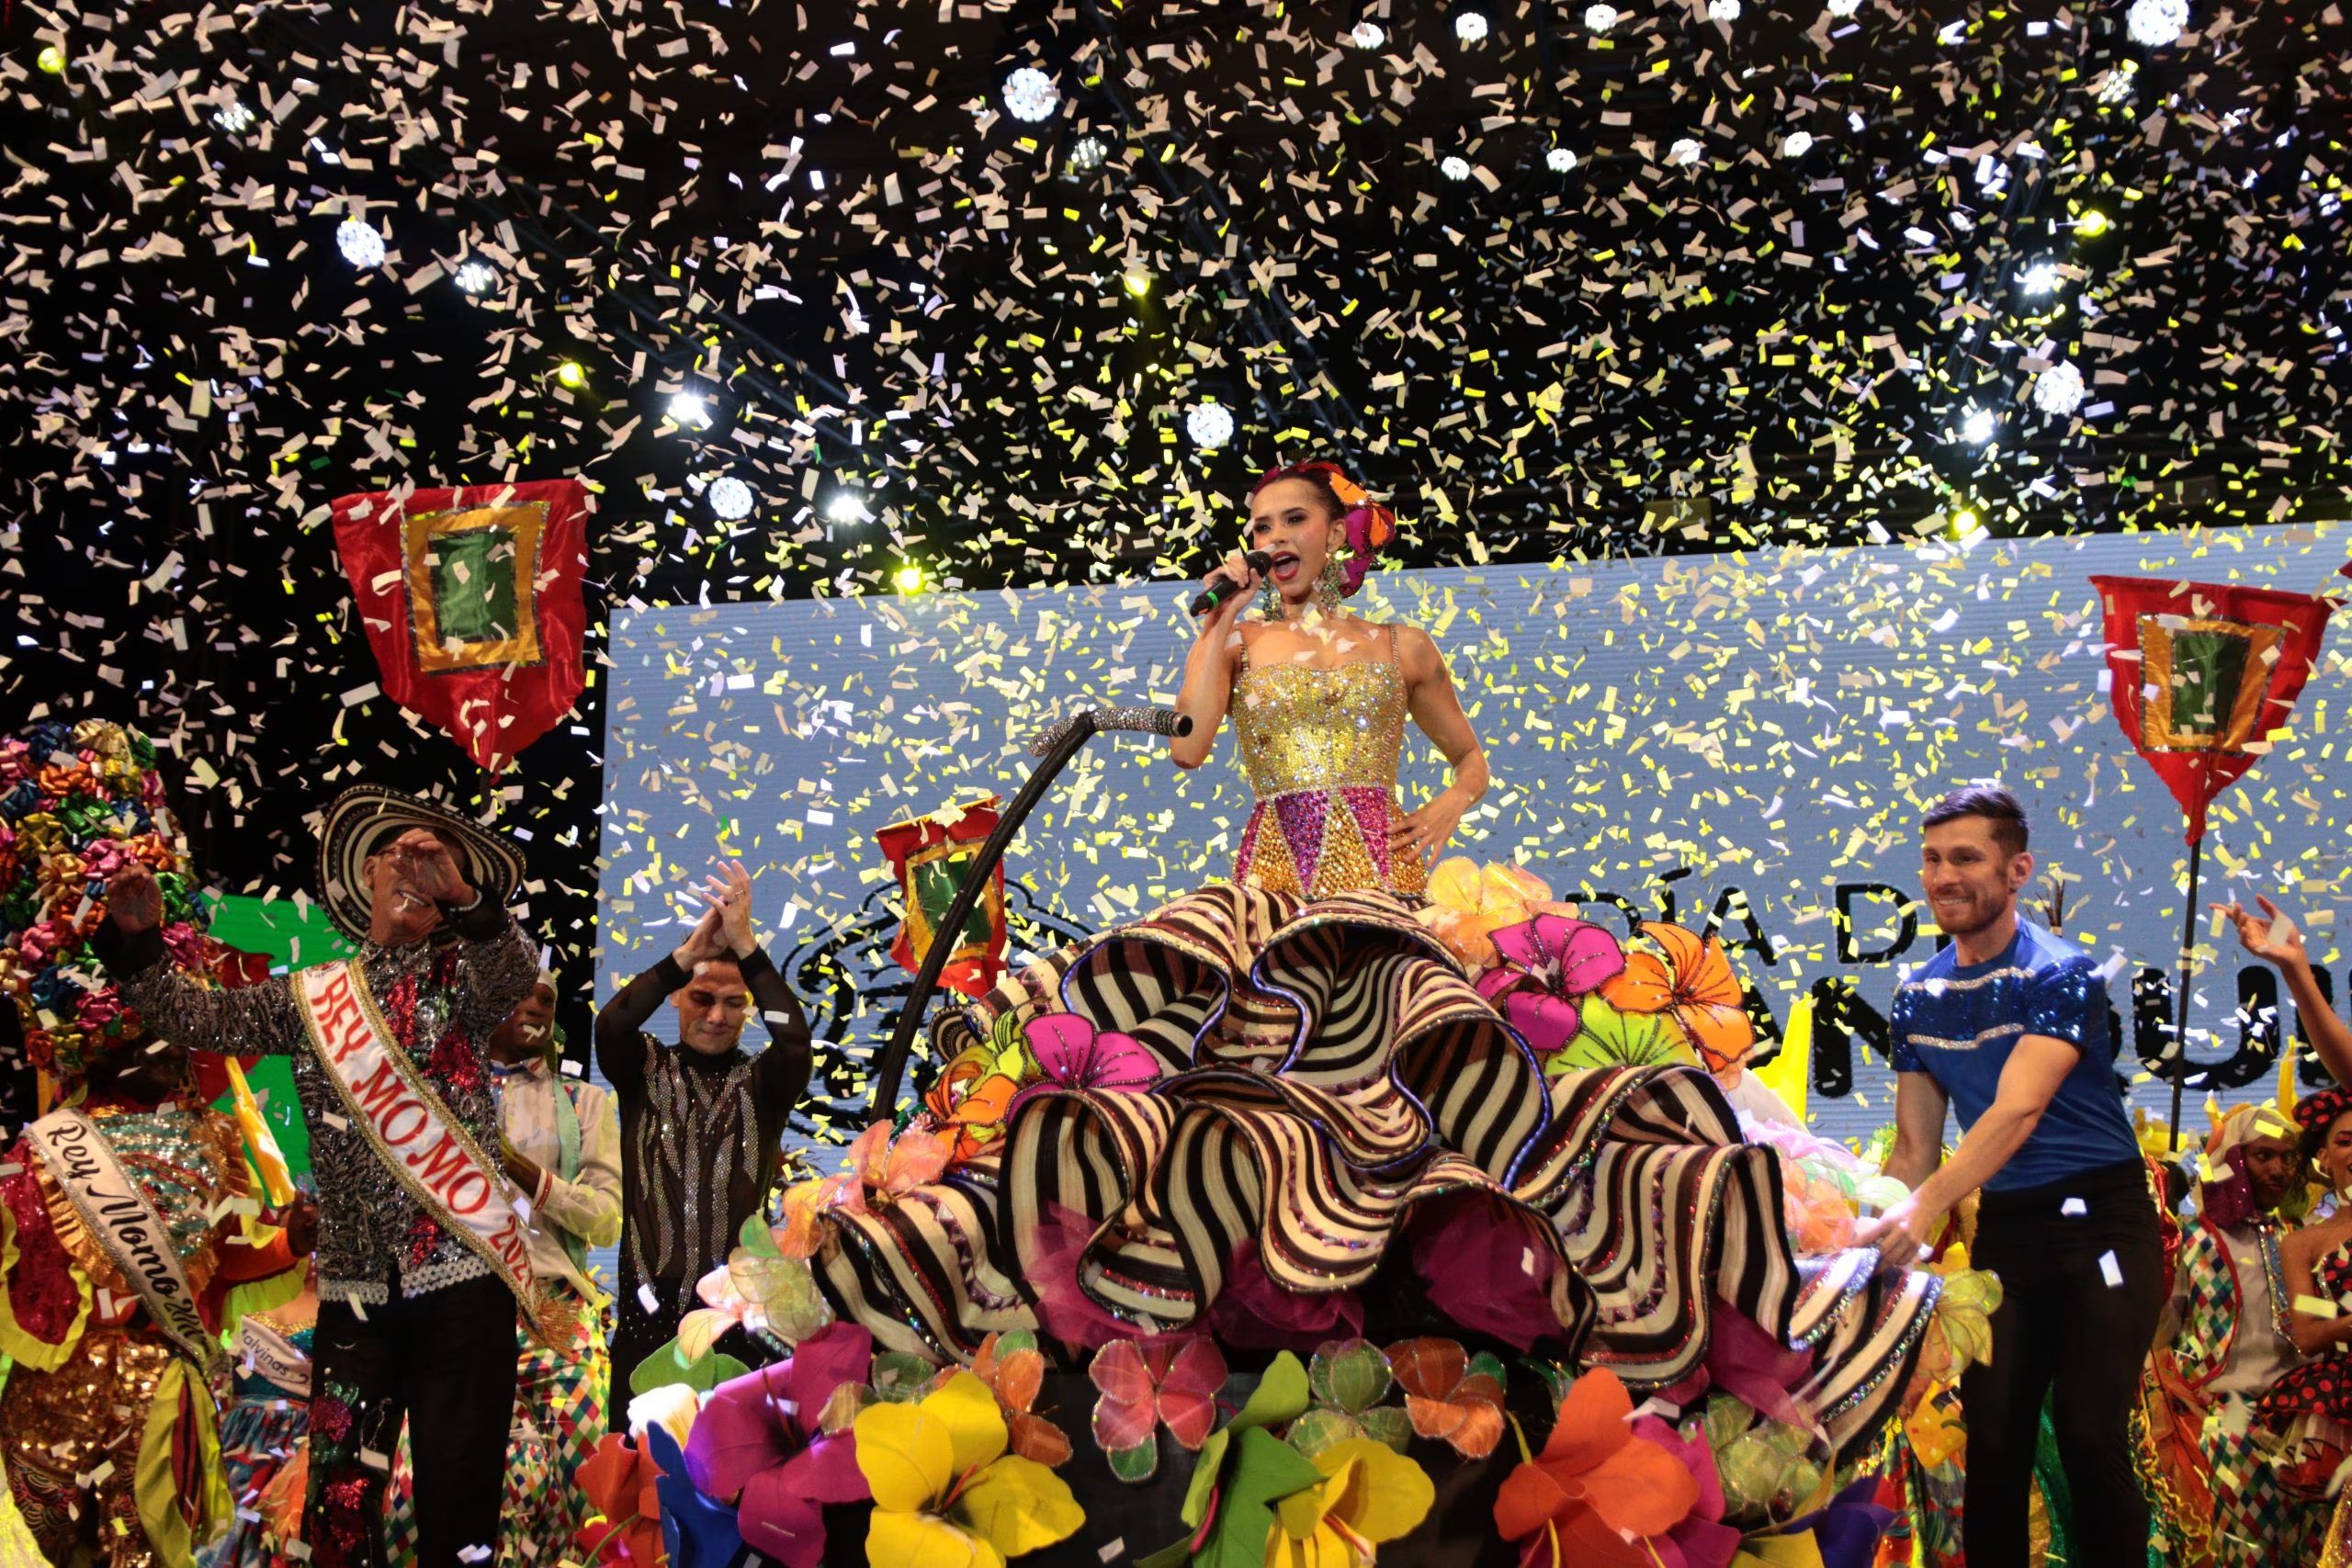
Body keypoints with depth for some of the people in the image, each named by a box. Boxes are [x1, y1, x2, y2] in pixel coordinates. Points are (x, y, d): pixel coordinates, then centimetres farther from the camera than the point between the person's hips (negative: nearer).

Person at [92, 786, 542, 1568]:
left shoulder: (460, 974, 6)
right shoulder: (309, 998, 15)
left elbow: (515, 973, -16)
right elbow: (192, 1015, 16)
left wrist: (463, 892, -34)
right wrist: (137, 943, -2)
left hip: (464, 1278, -3)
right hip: (356, 1286, 3)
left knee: (458, 1503, -1)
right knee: (340, 1502, 0)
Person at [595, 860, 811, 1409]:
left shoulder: (761, 1082, 5)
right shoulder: (647, 1070, 7)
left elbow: (794, 1038, -16)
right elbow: (610, 1024, -13)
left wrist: (744, 944, -19)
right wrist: (691, 949, -21)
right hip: (648, 1307, 1)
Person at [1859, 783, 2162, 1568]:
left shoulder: (2060, 974, -14)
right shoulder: (1918, 995, 6)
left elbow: (2017, 1113, -27)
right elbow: (1916, 1147, 9)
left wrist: (1926, 1209, -39)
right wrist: (1875, 1226, -7)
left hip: (2098, 1219, -5)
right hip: (2003, 1228, 6)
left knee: (2089, 1437, -8)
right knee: (1993, 1441, 5)